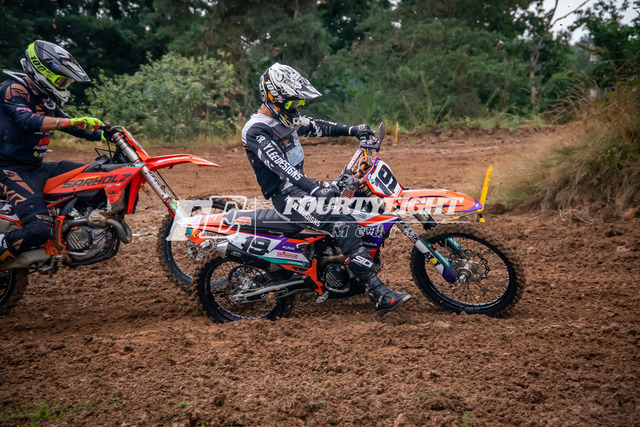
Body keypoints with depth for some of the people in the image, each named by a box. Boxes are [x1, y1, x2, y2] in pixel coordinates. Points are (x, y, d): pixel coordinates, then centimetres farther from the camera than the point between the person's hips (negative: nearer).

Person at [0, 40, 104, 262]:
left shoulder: (45, 98, 15)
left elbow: (66, 123, 24)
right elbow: (27, 120, -31)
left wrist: (103, 134, 12)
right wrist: (72, 122, -42)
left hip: (37, 167, 10)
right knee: (39, 229, -29)